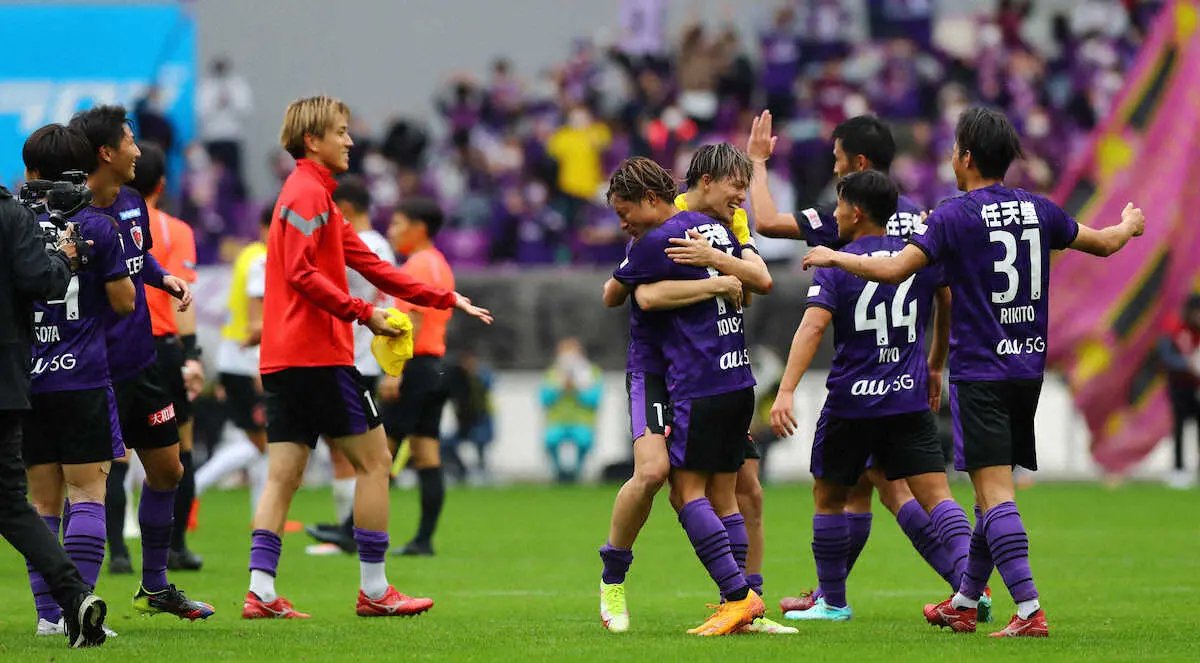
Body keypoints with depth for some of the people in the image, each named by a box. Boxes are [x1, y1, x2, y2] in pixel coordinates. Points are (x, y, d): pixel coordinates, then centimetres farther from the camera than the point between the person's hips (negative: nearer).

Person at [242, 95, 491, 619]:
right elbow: (301, 273, -20)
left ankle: (261, 592, -5)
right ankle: (374, 590, 0)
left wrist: (445, 299, 23)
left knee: (284, 474, 3)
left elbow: (370, 265, 25)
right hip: (317, 355, -10)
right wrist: (363, 313, -19)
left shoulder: (315, 196, 24)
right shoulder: (308, 194, -9)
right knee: (373, 459, -2)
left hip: (283, 359, 10)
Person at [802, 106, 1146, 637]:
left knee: (994, 492, -10)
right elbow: (1103, 244, 21)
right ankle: (964, 604, 27)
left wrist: (833, 257, 0)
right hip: (1028, 368, 7)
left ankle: (1030, 611, -21)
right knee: (993, 490, 15)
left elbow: (893, 270, -17)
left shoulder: (956, 216, -10)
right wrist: (1129, 225, 44)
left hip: (979, 373, -7)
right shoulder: (1037, 210, 7)